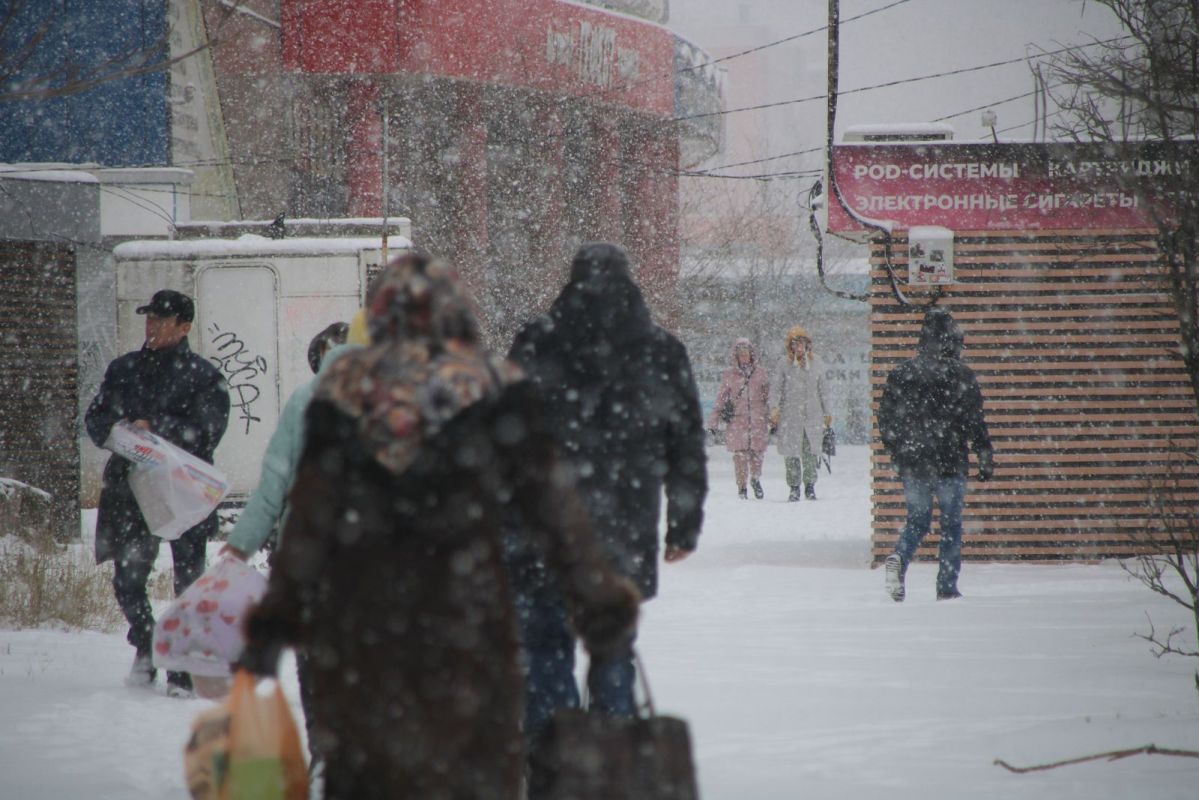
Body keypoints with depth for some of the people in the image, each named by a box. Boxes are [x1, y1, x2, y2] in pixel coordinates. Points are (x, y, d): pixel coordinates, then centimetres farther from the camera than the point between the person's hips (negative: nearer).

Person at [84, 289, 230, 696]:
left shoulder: (204, 376, -2)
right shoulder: (123, 368, 13)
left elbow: (205, 433, -11)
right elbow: (94, 418, 14)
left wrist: (155, 429, -18)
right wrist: (114, 431, -7)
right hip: (130, 489, 4)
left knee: (189, 585, -1)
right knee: (127, 580, 6)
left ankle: (182, 669, 6)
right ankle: (145, 650, 30)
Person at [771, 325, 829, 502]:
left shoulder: (812, 365, 13)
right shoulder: (784, 366, 3)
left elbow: (820, 391, 20)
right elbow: (777, 389, -2)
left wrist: (825, 413, 21)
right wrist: (776, 408, -17)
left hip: (812, 415, 2)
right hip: (790, 414, -2)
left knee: (810, 452, -5)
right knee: (791, 452, -3)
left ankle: (810, 485, 5)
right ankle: (794, 488, 6)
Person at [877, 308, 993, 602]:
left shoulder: (901, 374, 4)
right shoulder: (961, 376, -7)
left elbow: (886, 418, 9)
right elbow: (975, 422, -7)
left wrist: (896, 451, 22)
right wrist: (985, 458, 1)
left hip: (912, 464, 3)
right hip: (949, 464, -3)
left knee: (917, 520, 14)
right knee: (951, 523, 7)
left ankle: (899, 558, -15)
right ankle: (947, 586, 4)